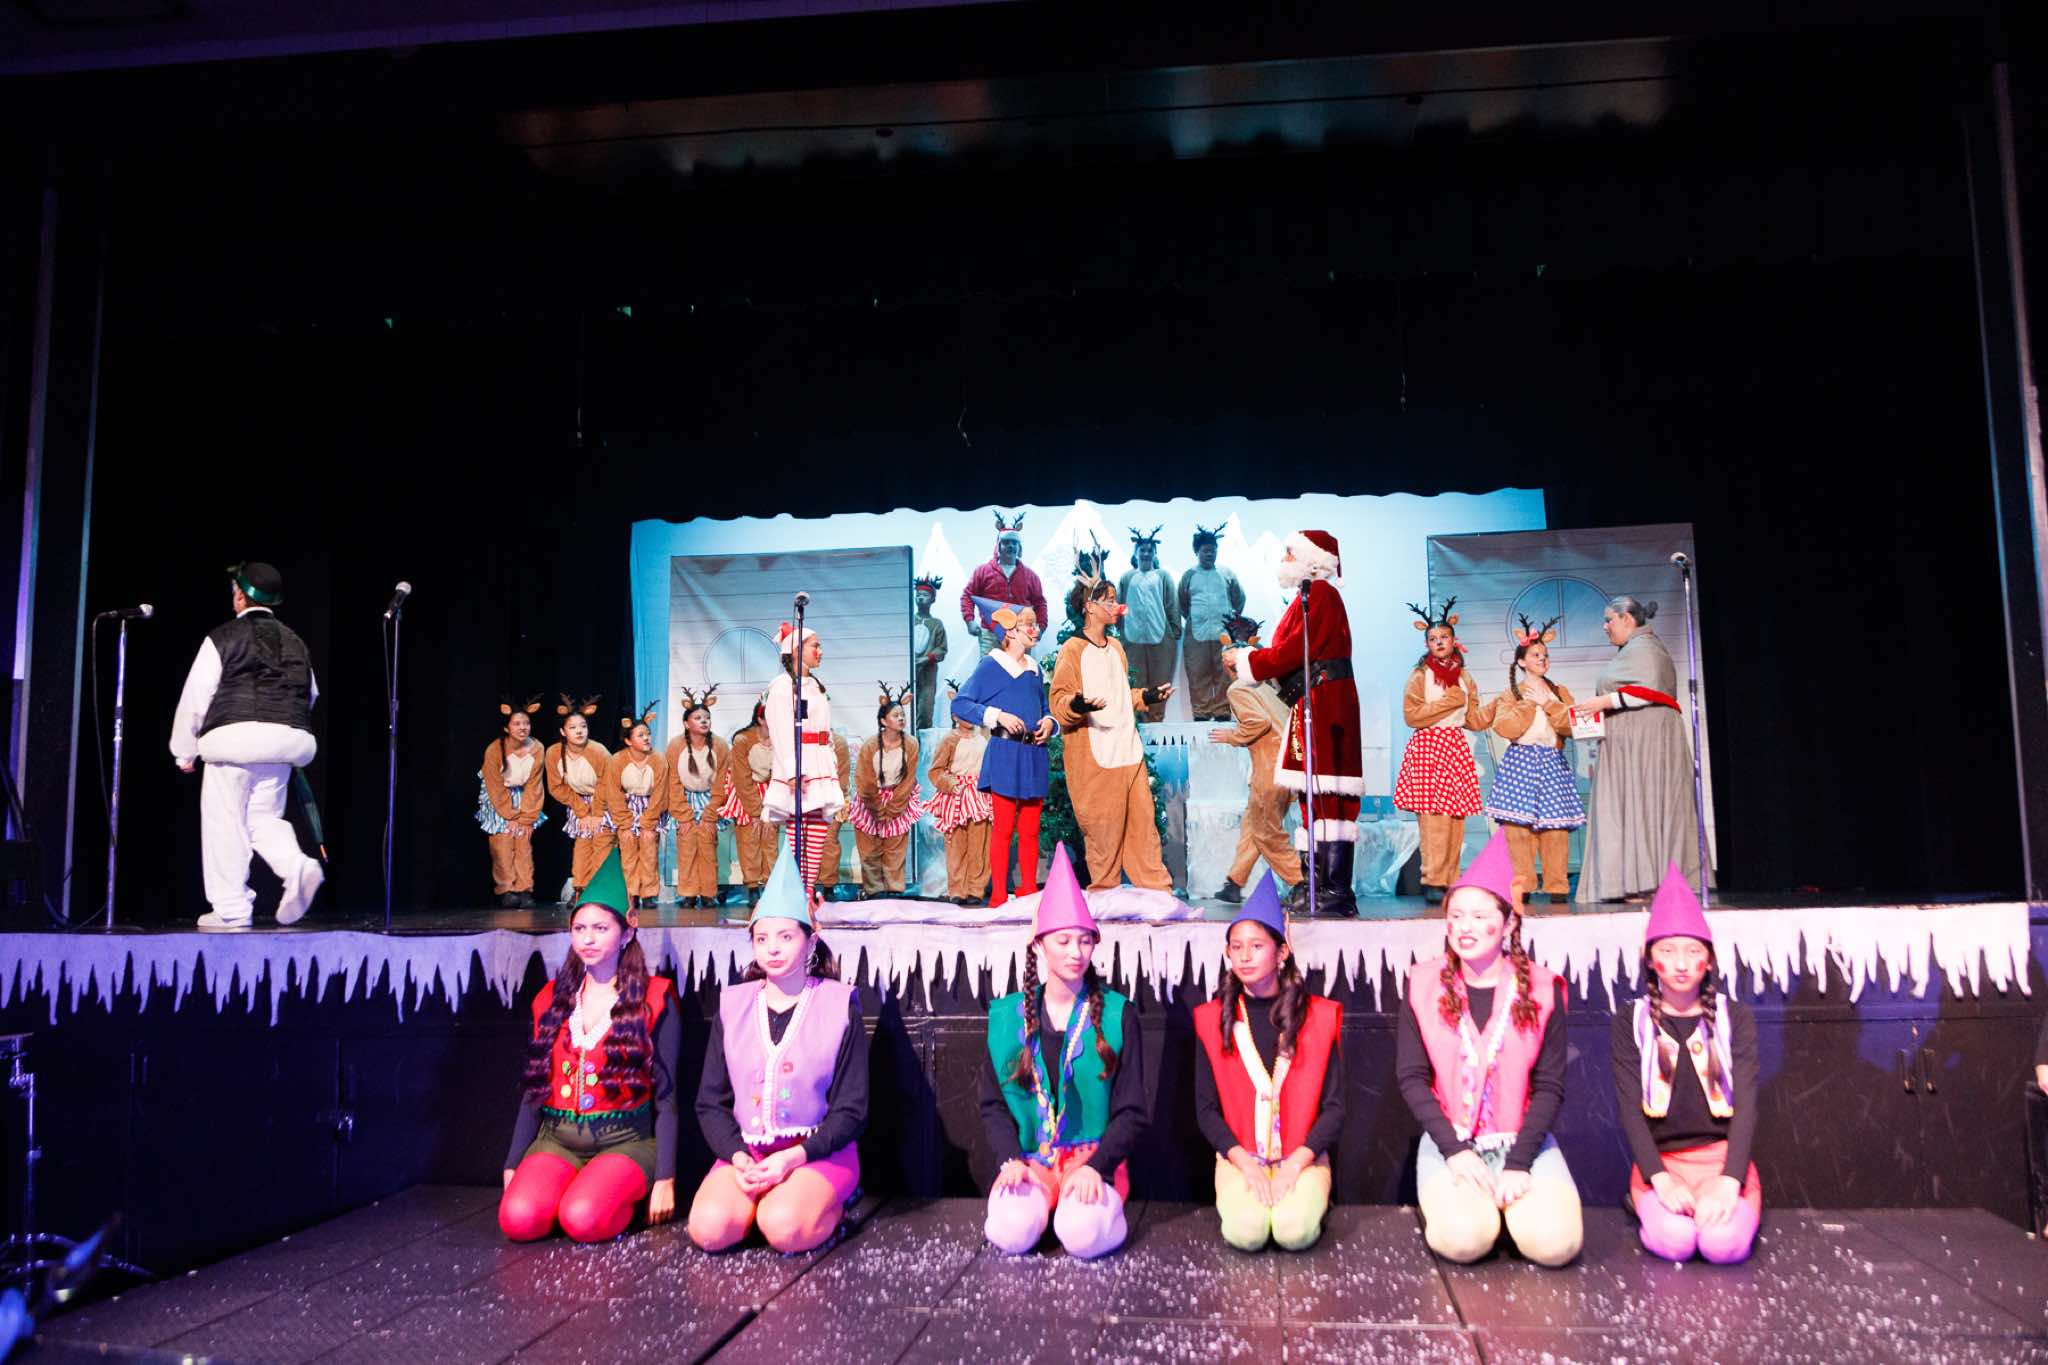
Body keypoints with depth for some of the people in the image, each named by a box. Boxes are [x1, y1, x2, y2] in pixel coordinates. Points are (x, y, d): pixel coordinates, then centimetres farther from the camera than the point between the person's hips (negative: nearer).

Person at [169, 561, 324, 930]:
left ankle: (231, 909, 4)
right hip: (286, 738, 5)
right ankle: (298, 866, -13)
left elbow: (196, 696, -1)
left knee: (226, 823, 2)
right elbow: (310, 695, 20)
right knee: (263, 817, 15)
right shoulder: (294, 641, 16)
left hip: (233, 736, -5)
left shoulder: (223, 638, -1)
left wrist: (184, 750, 8)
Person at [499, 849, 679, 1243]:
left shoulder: (654, 1000, -1)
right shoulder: (551, 998, 12)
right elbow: (533, 1090, 15)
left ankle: (624, 1198, 1)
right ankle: (586, 1194, 4)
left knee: (583, 1219, -30)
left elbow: (665, 1097, -2)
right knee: (518, 1218, -24)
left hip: (624, 1140, -3)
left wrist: (665, 1180, -7)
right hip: (557, 1138, 4)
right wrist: (513, 1165, 9)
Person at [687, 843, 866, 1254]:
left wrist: (793, 1157, -18)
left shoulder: (838, 1004, -1)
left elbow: (851, 1111, -3)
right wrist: (737, 1156, -13)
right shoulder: (733, 1004, 8)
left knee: (785, 1228, -30)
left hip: (818, 1152, -2)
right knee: (710, 1228, -26)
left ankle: (826, 1206, 1)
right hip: (745, 1152, 2)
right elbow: (710, 1102, 6)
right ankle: (762, 1201, 3)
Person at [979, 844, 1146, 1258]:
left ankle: (1100, 1205, 4)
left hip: (1094, 1157, -1)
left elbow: (1131, 1111, 0)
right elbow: (993, 1104, 6)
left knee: (1084, 1236, -29)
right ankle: (1036, 1203, 5)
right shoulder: (1008, 1016, 6)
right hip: (1030, 1158, 1)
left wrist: (1097, 1165, -16)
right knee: (1012, 1234, -27)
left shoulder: (1117, 1015, 1)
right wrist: (1010, 1159, -12)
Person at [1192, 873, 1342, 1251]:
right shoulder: (1214, 1019, 2)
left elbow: (1334, 1106, -1)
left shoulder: (1318, 1016, 0)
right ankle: (1244, 1194, 5)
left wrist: (1295, 1164, -14)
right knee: (1247, 1231, -26)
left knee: (1296, 1230, -27)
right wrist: (1247, 1165, -13)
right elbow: (1206, 1109, 1)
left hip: (1302, 1157, 0)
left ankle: (1309, 1198, 5)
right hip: (1239, 1157, 1)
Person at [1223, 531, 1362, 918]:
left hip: (1323, 704, -11)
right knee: (1315, 797, 11)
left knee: (1327, 798, -12)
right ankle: (1314, 890, 15)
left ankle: (1336, 893, -12)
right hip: (1312, 706, 11)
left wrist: (1243, 660, -3)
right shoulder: (1313, 595, 22)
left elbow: (1290, 653, -15)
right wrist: (1247, 660, 13)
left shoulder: (1318, 594, -9)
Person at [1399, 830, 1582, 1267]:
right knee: (1463, 1239, -28)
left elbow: (1549, 1086, -2)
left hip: (1524, 1138, 1)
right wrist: (1455, 1150, -15)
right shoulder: (1426, 985, 0)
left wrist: (1519, 1162, -14)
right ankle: (1446, 1199, 6)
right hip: (1450, 1139, -1)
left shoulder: (1541, 989, 0)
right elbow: (1411, 1078, -3)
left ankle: (1509, 1194, 7)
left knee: (1554, 1242, -24)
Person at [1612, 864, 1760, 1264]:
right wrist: (1661, 1180, -19)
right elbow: (1630, 1108, -4)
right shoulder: (1630, 1022, 3)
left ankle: (1723, 1201, 6)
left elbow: (1745, 1103, -3)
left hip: (1722, 1153, 1)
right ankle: (1649, 1204, 5)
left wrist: (1729, 1181, -18)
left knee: (1725, 1243, -29)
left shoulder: (1734, 1018, 5)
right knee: (1674, 1241, -30)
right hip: (1658, 1158, -1)